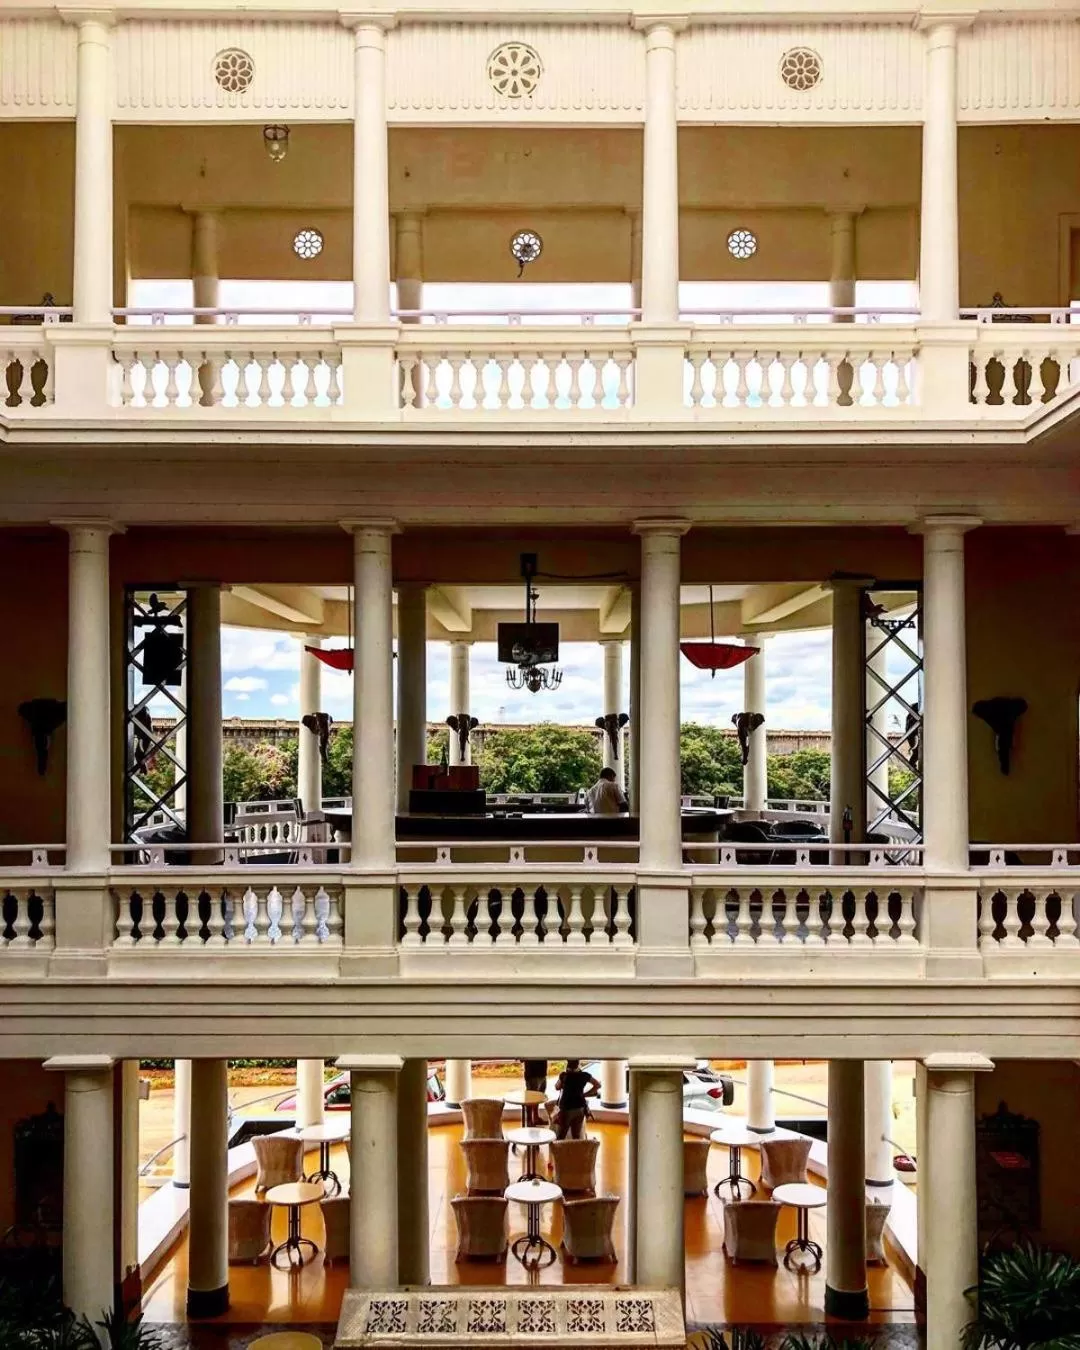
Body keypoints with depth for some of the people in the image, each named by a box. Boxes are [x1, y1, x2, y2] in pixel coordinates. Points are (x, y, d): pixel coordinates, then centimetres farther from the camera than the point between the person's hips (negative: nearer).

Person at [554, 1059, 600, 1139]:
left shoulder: (564, 1075, -14)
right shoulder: (584, 1075, -4)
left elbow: (557, 1087, 4)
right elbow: (597, 1085, 9)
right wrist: (585, 1094, 9)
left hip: (566, 1109, -3)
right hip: (579, 1109, 3)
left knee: (560, 1138, 4)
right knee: (577, 1137, 11)